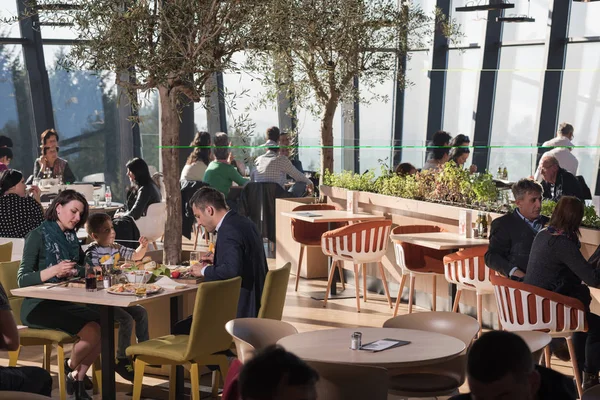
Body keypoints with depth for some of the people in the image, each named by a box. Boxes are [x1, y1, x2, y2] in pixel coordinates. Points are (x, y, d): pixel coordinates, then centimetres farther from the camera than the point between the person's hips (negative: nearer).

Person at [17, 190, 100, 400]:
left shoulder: (71, 237, 12)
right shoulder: (38, 235, -8)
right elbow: (22, 279, -13)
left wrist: (74, 271, -10)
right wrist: (53, 271, -29)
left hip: (65, 303, 7)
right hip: (38, 305, -7)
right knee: (92, 331, -26)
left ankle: (78, 378, 1)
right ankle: (71, 368, 5)